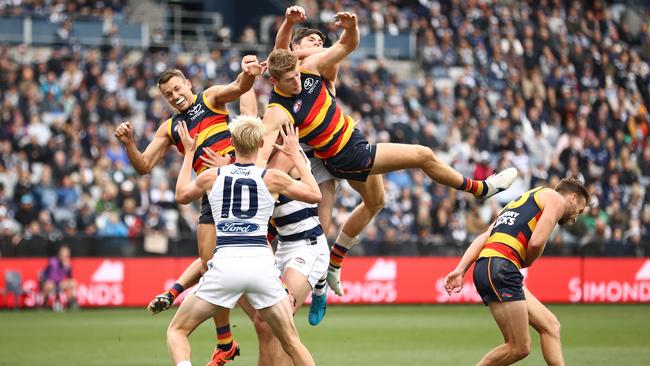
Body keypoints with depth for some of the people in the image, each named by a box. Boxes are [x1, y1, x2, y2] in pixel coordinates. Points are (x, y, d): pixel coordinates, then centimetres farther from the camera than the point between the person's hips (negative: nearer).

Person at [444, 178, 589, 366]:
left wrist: (460, 270, 11)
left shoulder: (524, 200, 33)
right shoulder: (556, 199, 8)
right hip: (500, 267, -9)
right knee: (519, 348, -5)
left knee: (551, 326, 12)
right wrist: (524, 264, 13)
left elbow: (483, 237, 21)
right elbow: (536, 242, -8)